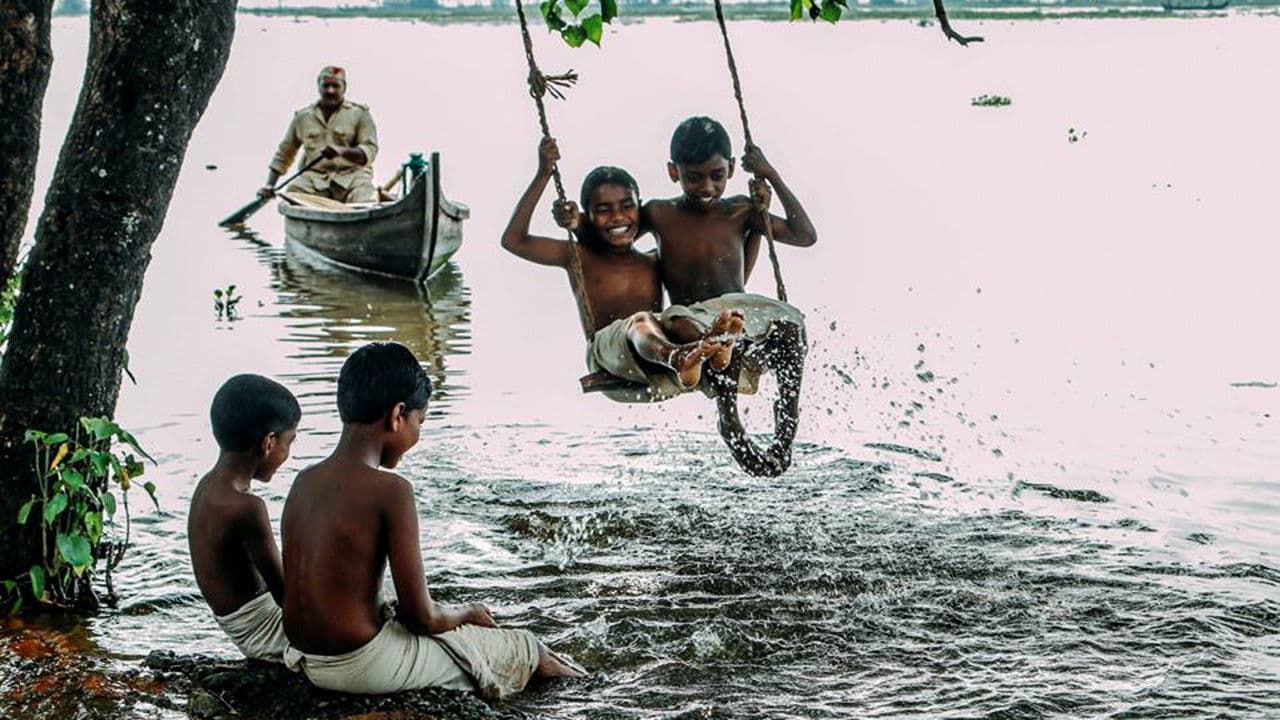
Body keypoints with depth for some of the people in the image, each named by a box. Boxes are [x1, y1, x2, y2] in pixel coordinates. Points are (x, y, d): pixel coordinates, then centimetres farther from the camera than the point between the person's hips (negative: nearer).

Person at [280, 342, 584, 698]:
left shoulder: (303, 482, 3)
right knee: (524, 646, 9)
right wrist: (467, 613, 5)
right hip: (367, 665, -8)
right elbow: (421, 616, -16)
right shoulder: (390, 491, -19)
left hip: (309, 663, 8)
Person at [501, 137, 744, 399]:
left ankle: (712, 346, -65)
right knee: (640, 321, -36)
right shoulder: (580, 258, 18)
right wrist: (543, 175, 6)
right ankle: (678, 359, -71)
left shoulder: (654, 264, 27)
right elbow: (513, 240, 10)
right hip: (604, 350, -3)